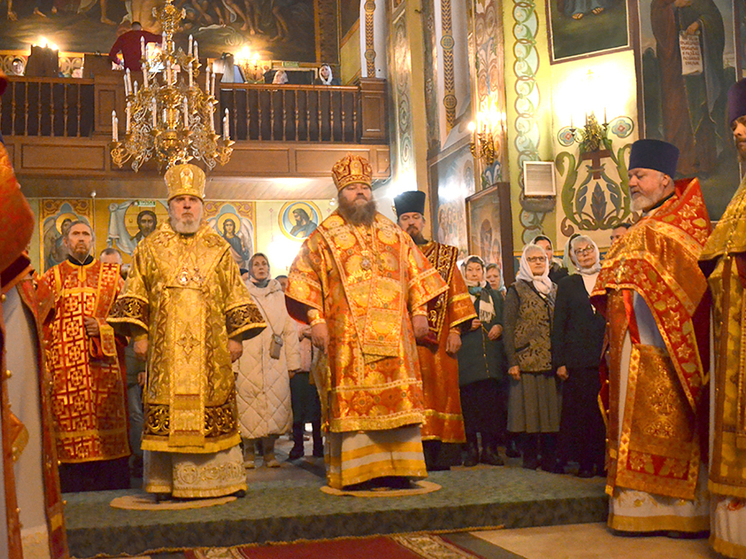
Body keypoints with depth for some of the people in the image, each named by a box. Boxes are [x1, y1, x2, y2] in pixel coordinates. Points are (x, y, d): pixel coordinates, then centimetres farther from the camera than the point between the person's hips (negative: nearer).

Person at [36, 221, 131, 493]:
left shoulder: (111, 274, 13)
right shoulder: (52, 277, 14)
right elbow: (39, 321, 10)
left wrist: (103, 327, -7)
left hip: (103, 362, 0)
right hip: (65, 365, 0)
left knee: (106, 417, -4)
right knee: (69, 418, -5)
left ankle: (112, 488, 1)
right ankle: (73, 489, 2)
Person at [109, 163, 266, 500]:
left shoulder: (219, 249, 12)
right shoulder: (150, 249, 12)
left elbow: (236, 296, 11)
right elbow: (134, 296, 10)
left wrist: (236, 336, 3)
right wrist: (139, 335, 1)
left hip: (211, 350, 0)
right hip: (166, 350, 0)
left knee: (215, 414, -1)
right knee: (165, 415, -2)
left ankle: (219, 480, 7)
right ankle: (167, 484, 5)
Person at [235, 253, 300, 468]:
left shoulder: (279, 296, 16)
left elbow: (290, 330, 13)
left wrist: (292, 362, 5)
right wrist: (232, 363, -5)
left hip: (275, 361, 2)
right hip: (248, 360, -2)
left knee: (274, 405, -2)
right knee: (249, 404, -5)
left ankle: (269, 450, 6)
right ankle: (248, 452, 5)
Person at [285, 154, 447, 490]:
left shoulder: (394, 234, 17)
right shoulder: (324, 236, 8)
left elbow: (417, 273, 19)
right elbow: (303, 281, 4)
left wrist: (419, 311, 7)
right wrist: (316, 320, -7)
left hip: (394, 337, 3)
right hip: (346, 339, -3)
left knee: (396, 400, -1)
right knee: (352, 404, -6)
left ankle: (396, 469, 5)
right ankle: (356, 473, -1)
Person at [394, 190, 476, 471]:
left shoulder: (444, 255, 14)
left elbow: (456, 294, 8)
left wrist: (455, 330, -3)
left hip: (437, 339, 1)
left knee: (438, 388, -2)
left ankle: (438, 455, 2)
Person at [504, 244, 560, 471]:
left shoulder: (554, 289, 17)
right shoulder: (517, 290, 4)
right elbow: (508, 326, -2)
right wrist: (512, 361, -11)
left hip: (551, 360, 4)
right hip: (526, 359, -4)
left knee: (551, 408, 2)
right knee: (529, 408, -2)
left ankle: (550, 458, 8)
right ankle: (530, 458, 6)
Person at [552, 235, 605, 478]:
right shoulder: (567, 285, 10)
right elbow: (559, 325, 6)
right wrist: (559, 362, -1)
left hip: (606, 358, 1)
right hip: (578, 359, -1)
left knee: (605, 410, -1)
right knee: (580, 410, -1)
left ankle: (605, 460, 8)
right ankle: (585, 462, 7)